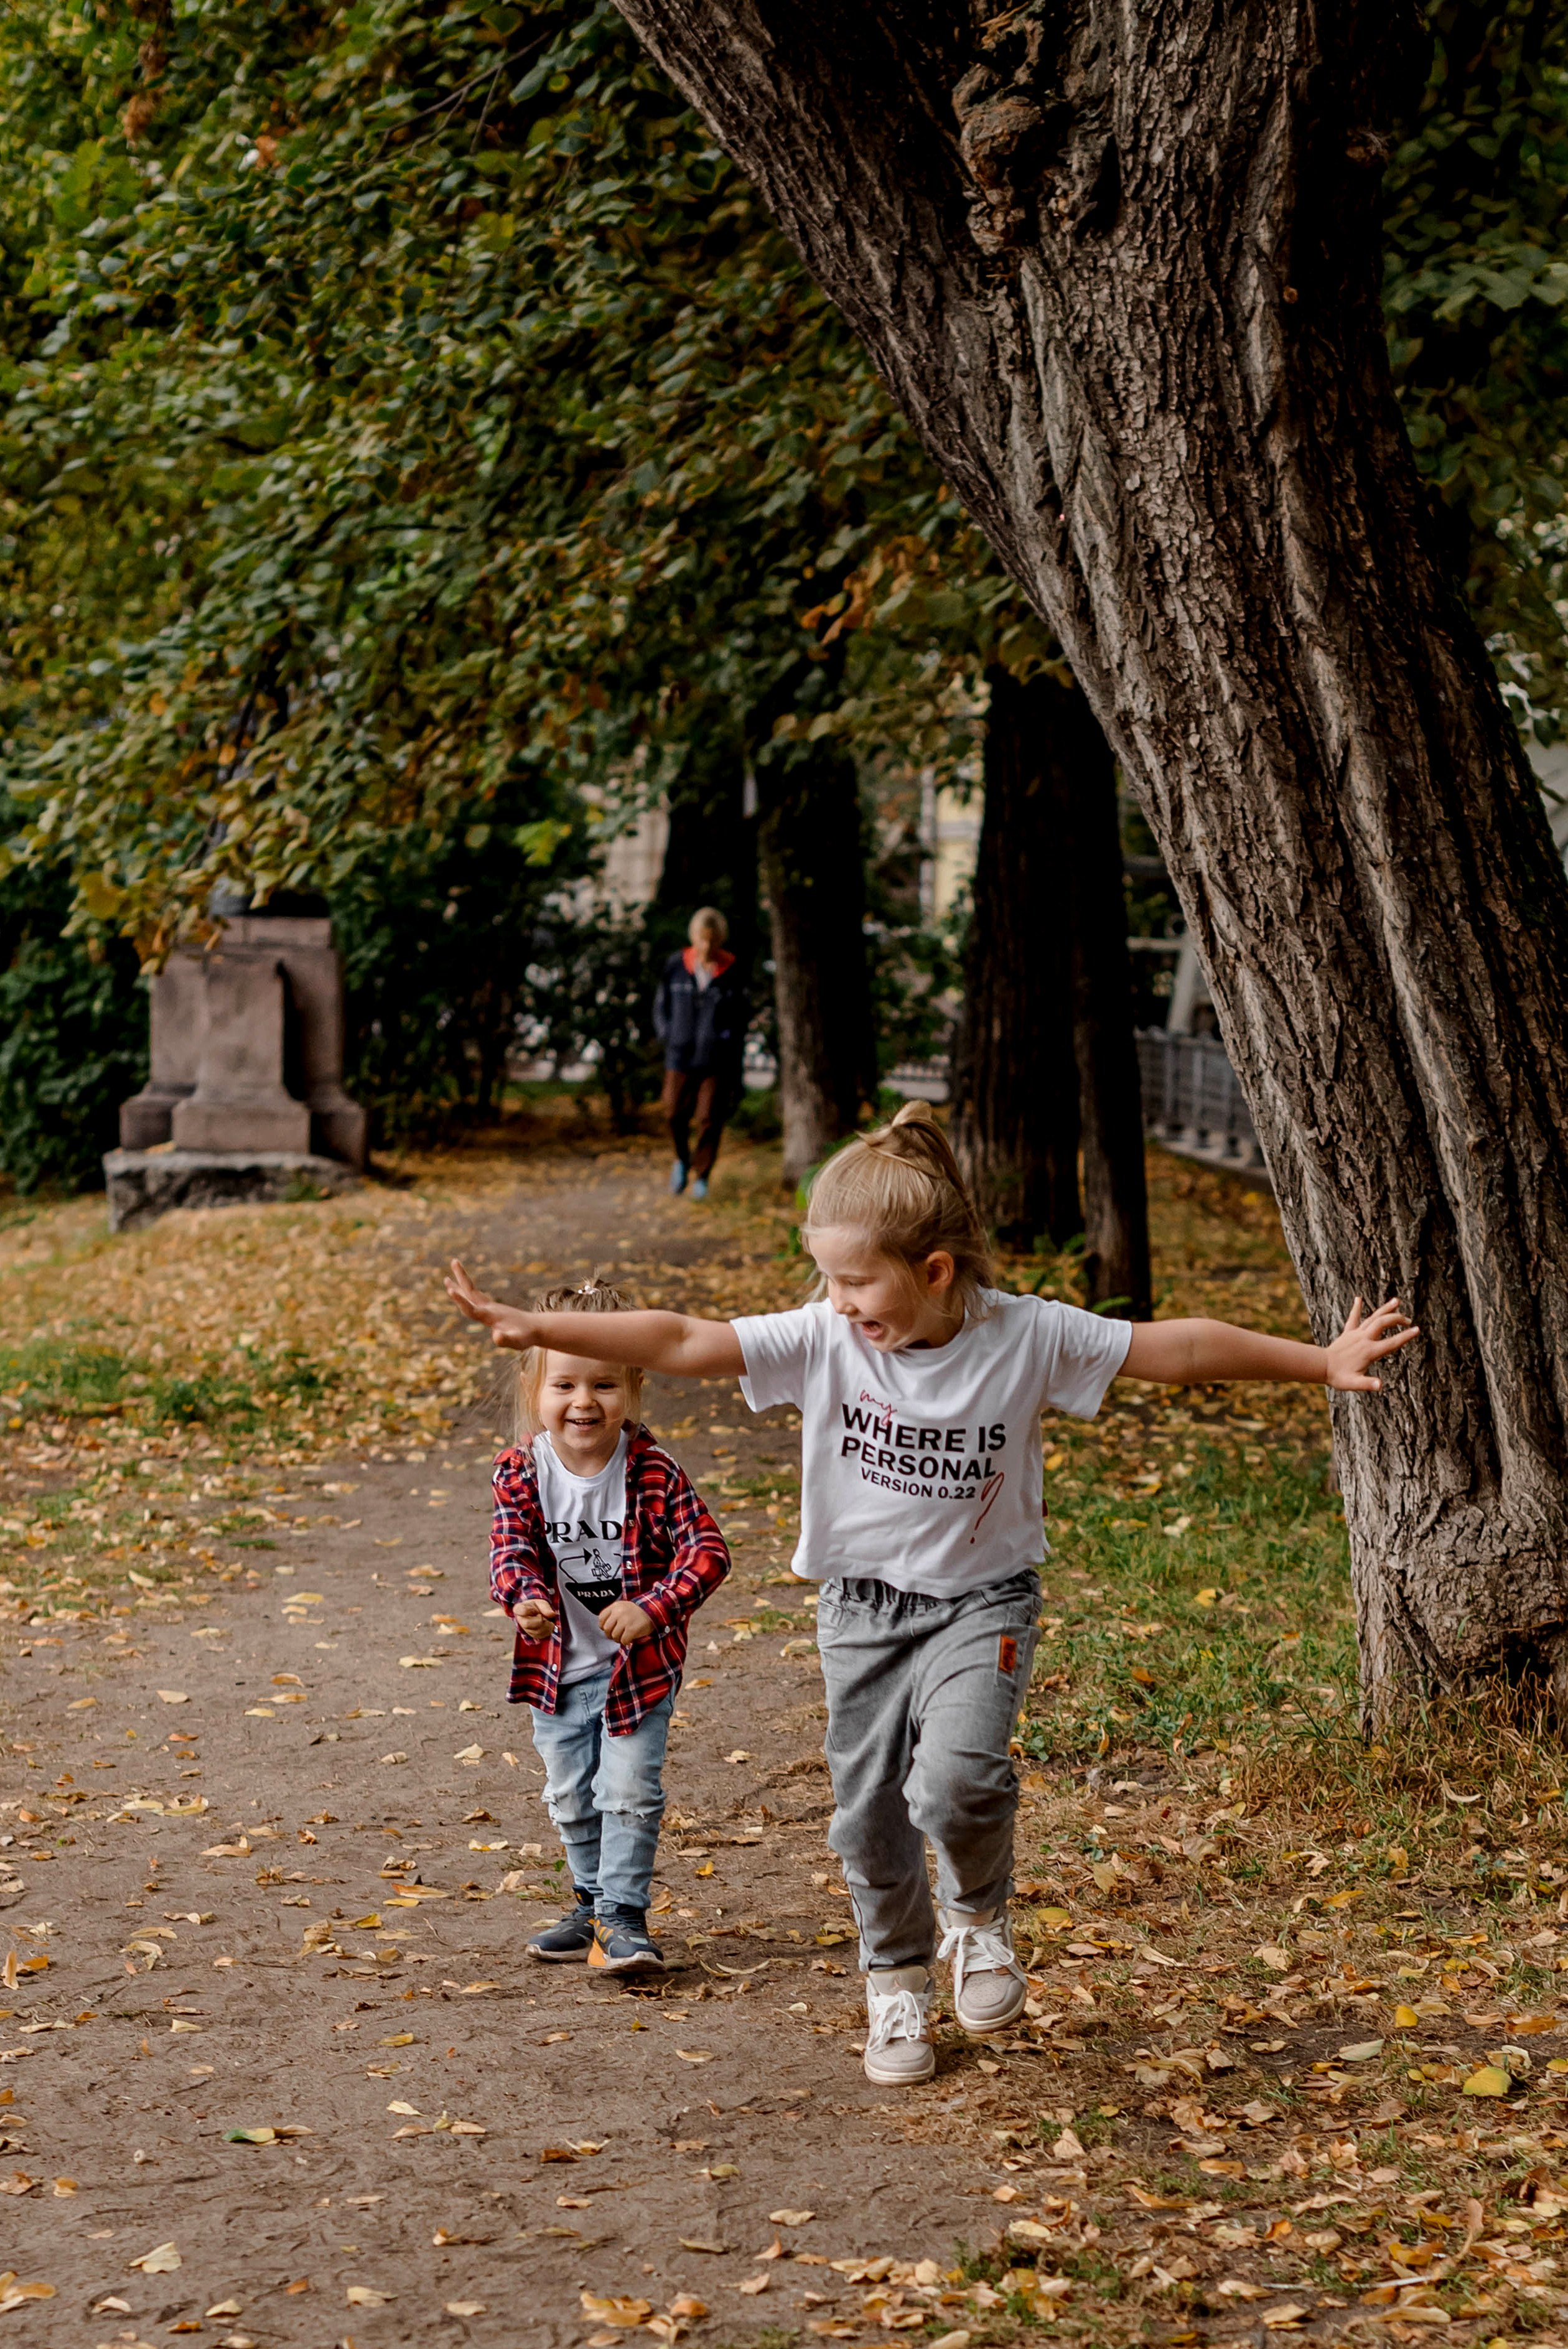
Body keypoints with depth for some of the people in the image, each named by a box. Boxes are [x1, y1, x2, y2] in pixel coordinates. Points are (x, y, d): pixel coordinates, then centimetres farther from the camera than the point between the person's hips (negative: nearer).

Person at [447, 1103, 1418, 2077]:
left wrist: (1323, 1363, -10)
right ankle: (898, 1985, 34)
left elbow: (1179, 1349, -10)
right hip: (862, 1607, 3)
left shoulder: (1028, 1336, -15)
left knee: (955, 1781, -25)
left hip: (981, 1601, -3)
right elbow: (683, 1342, -18)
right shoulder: (822, 1340, -13)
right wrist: (537, 1329, -27)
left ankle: (977, 1916, 8)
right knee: (870, 1818, 8)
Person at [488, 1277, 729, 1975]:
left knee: (628, 1792, -6)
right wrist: (524, 1599, -36)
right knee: (571, 1798, 16)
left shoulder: (652, 1472, -18)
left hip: (641, 1663, -3)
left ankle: (622, 1913, 5)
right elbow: (512, 1549, -13)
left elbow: (706, 1550, -20)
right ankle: (591, 1901, 34)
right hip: (559, 1663, 3)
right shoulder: (522, 1473, -11)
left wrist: (652, 1608, -34)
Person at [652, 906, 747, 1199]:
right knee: (674, 1113, 0)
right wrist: (667, 1037, -1)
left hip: (718, 1060, -1)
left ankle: (701, 1174, 14)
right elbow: (661, 1005, 14)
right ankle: (682, 1158, 29)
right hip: (681, 1055, 1)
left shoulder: (731, 974, -3)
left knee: (710, 1118, -2)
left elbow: (741, 1020, 6)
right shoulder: (676, 967, 0)